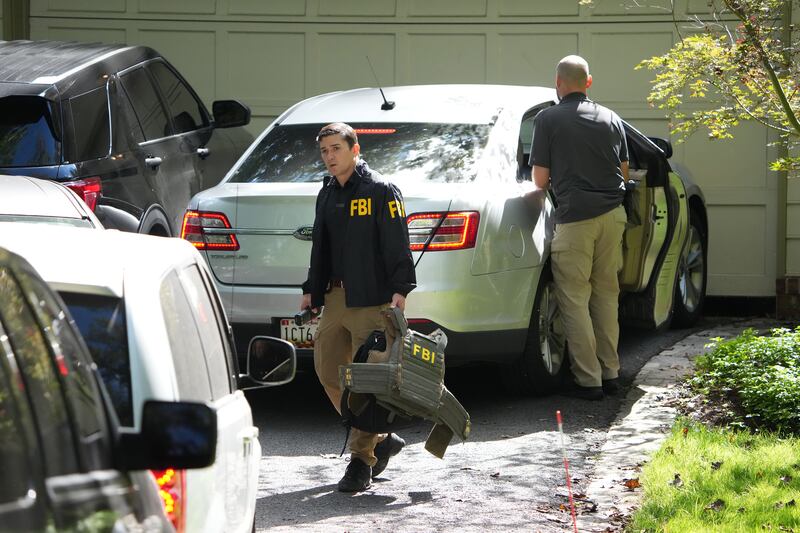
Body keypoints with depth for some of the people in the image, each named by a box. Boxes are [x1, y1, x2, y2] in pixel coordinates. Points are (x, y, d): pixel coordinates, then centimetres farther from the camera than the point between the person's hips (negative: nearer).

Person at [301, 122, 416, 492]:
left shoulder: (380, 191, -6)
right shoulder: (327, 194, 18)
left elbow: (398, 245, -11)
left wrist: (400, 289, -18)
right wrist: (312, 289, 22)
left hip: (371, 299, -8)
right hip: (335, 296, 8)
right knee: (329, 372, 7)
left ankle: (362, 461, -1)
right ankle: (380, 440, 21)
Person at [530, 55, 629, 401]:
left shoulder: (548, 119, -4)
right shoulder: (610, 119, 11)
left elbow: (540, 179, -3)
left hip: (575, 218, -5)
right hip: (613, 215, 5)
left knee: (575, 301, 0)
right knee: (607, 295, 15)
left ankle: (589, 381, 0)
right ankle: (611, 373, 19)